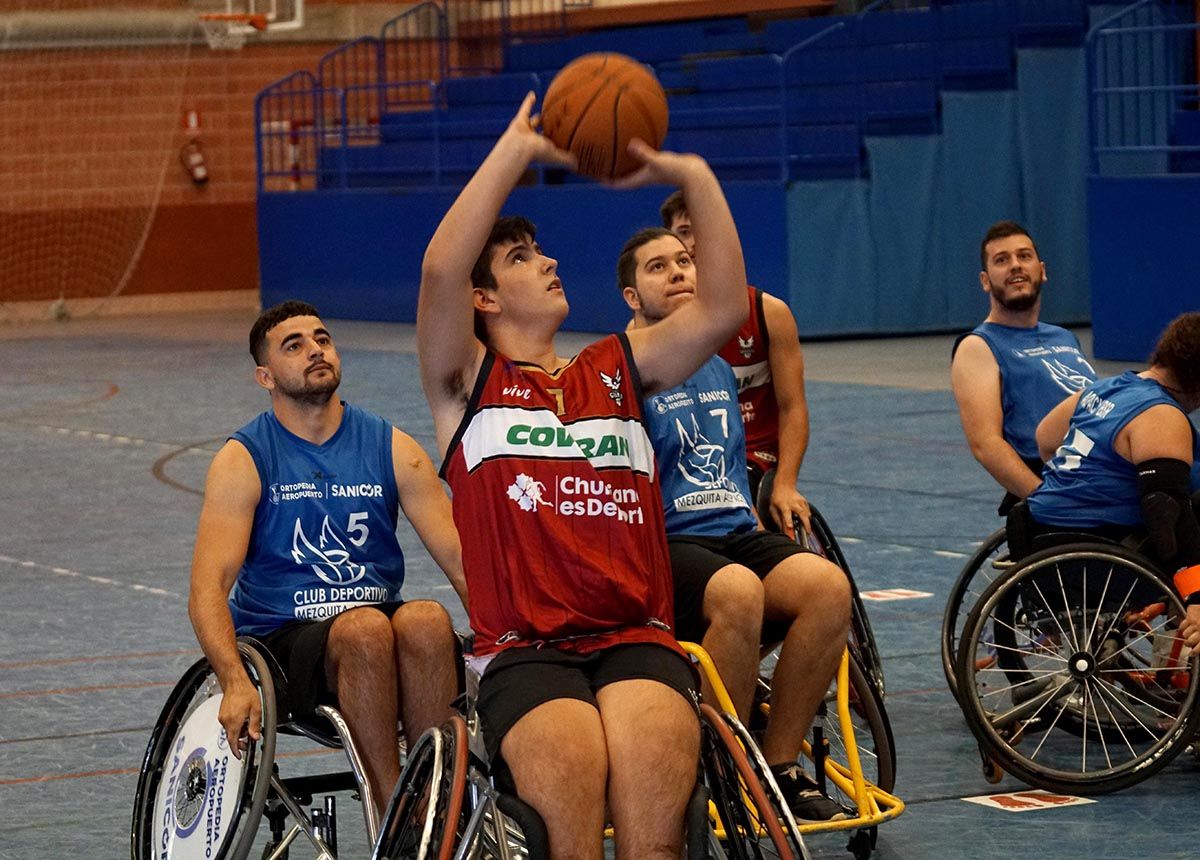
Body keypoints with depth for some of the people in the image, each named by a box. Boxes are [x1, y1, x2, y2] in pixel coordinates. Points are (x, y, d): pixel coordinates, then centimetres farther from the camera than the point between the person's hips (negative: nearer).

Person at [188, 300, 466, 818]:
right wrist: (235, 682, -31)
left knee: (427, 620, -32)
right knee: (365, 628, -35)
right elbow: (208, 588, -12)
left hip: (380, 628, 3)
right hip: (281, 639, -3)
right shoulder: (243, 460, -1)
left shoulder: (392, 449, 7)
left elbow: (460, 558, 0)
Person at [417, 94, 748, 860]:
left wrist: (693, 178, 6)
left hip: (637, 640, 2)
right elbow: (441, 269, -5)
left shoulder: (619, 369, 25)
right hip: (525, 652, -2)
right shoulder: (468, 384, 13)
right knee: (568, 772, -34)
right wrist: (518, 150, -3)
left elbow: (724, 310, 12)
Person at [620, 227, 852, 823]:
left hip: (738, 534, 6)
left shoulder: (718, 370, 23)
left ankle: (779, 765, -15)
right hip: (664, 545, -6)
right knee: (737, 590, -39)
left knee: (828, 585, -26)